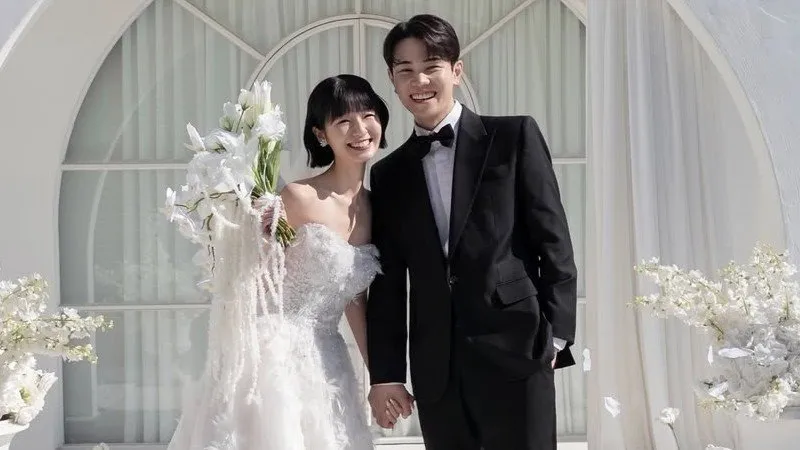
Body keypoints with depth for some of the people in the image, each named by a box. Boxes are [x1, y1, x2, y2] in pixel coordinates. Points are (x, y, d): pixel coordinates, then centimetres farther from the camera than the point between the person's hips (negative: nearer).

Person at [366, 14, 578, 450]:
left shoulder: (514, 137, 4)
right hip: (435, 370, 3)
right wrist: (384, 372, 6)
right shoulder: (388, 174, 13)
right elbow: (387, 282, 11)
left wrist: (555, 334, -6)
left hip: (514, 352, -3)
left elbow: (554, 240, 0)